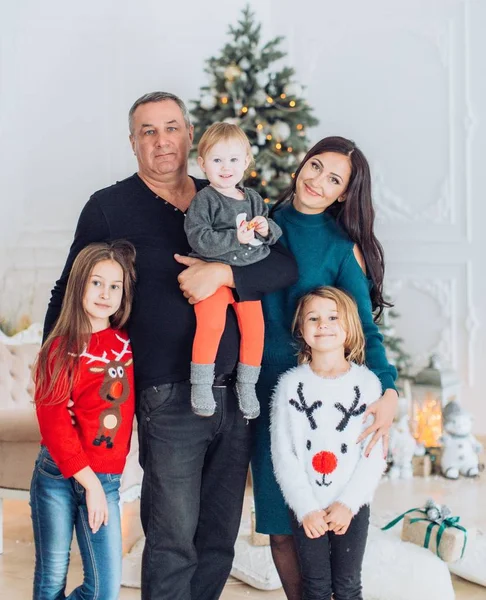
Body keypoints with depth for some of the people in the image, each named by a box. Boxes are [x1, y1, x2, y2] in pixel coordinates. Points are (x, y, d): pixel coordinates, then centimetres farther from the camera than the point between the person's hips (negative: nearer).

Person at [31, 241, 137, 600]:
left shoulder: (126, 343, 4)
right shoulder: (62, 348, -4)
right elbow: (53, 422, -7)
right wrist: (88, 481, -11)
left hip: (105, 480, 3)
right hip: (57, 475, -3)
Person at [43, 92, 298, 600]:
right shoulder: (110, 207, 1)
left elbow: (285, 267, 1)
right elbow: (71, 293, 5)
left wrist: (223, 272, -17)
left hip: (235, 392, 4)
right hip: (168, 398, -4)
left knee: (219, 540, 13)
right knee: (174, 541, -1)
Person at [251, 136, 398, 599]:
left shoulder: (343, 246, -3)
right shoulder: (265, 222, 5)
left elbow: (365, 326, -8)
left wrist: (388, 391, -22)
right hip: (267, 385, 3)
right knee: (281, 526, 5)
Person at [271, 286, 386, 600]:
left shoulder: (368, 383, -3)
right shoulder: (291, 384, -3)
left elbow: (375, 454, -5)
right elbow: (283, 453, -5)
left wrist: (347, 503, -13)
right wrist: (305, 508, -11)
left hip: (353, 506, 0)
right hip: (306, 509, 0)